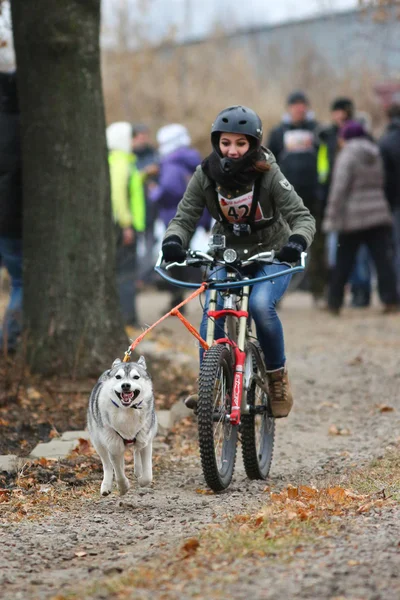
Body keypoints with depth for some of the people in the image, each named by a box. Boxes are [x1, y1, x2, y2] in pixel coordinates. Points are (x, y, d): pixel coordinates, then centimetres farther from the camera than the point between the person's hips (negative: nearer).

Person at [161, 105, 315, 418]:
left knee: (260, 305, -30)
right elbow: (184, 218, -13)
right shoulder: (205, 175, -13)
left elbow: (302, 216, -22)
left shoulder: (268, 175, -20)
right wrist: (174, 240, -36)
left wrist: (297, 241, -44)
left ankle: (278, 377, -9)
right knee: (211, 313, -21)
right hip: (228, 256, 3)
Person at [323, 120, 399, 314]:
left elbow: (339, 189, -13)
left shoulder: (347, 156, -8)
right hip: (379, 213, 5)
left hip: (354, 217, -5)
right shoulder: (375, 155, 12)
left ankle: (334, 303, 10)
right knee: (383, 259, 1)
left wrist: (332, 218, -11)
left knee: (343, 263, 5)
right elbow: (380, 183, 15)